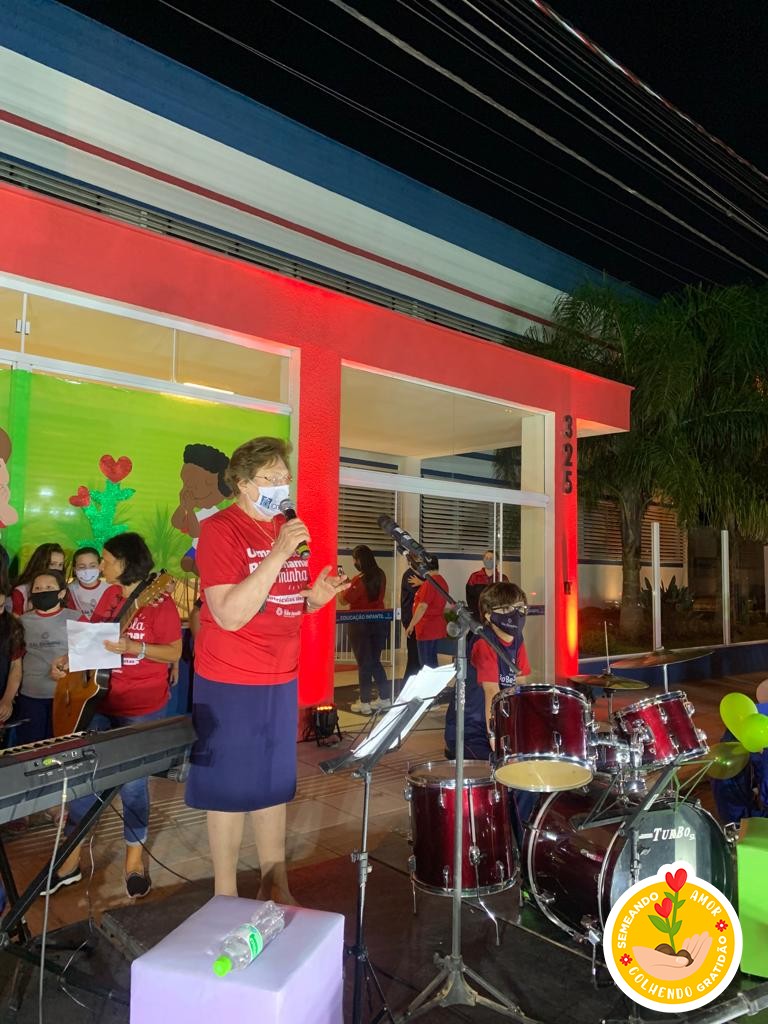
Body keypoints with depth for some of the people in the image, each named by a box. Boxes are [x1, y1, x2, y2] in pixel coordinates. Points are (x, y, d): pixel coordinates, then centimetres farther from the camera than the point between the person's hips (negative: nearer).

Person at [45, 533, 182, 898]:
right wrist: (68, 659, 0)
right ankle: (72, 858, 27)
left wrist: (134, 647, -26)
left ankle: (135, 858, 25)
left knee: (132, 782, 3)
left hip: (142, 709, -6)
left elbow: (175, 652, -14)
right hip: (98, 700, 7)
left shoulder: (159, 602, -14)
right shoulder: (109, 595, 8)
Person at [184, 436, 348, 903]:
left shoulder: (288, 529, 8)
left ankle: (276, 887, 34)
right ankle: (226, 897, 26)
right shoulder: (220, 530, -15)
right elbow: (230, 615, -24)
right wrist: (278, 554, -28)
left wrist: (316, 597, -5)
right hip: (230, 684, -6)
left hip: (282, 680, 7)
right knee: (231, 789, 8)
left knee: (275, 785, 18)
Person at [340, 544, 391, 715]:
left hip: (361, 624, -6)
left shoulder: (359, 579, -18)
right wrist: (349, 584, 18)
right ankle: (385, 697, 21)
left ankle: (364, 703, 9)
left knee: (364, 663, 4)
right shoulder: (381, 576, 1)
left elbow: (343, 601, -12)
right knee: (375, 661, 18)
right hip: (379, 622, 6)